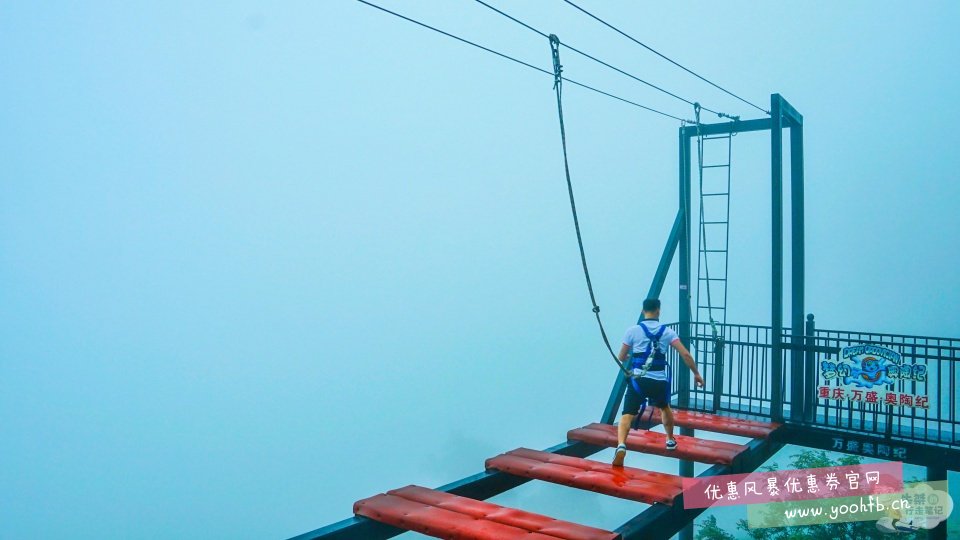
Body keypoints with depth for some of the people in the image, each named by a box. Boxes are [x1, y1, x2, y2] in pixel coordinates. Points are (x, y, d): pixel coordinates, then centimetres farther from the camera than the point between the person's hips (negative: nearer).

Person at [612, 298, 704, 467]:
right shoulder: (667, 331, 5)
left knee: (627, 415, -7)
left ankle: (621, 445, -32)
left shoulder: (633, 330, 2)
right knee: (665, 408, 31)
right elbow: (686, 354, -2)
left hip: (638, 379, -2)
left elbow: (622, 358, 11)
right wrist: (696, 374, 9)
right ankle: (670, 440, 49)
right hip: (658, 381, 2)